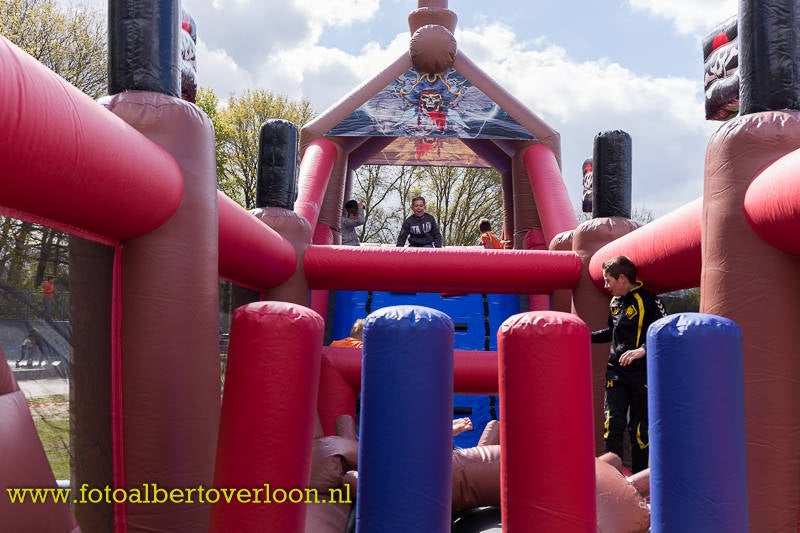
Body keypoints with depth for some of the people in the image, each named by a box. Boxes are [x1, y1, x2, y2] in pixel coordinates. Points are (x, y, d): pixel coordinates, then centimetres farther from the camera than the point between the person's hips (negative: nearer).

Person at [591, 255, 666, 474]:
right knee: (613, 422, -9)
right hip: (616, 372, 5)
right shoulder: (615, 302, 11)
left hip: (642, 374, -5)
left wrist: (643, 349, -36)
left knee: (639, 429, 4)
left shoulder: (647, 300, -11)